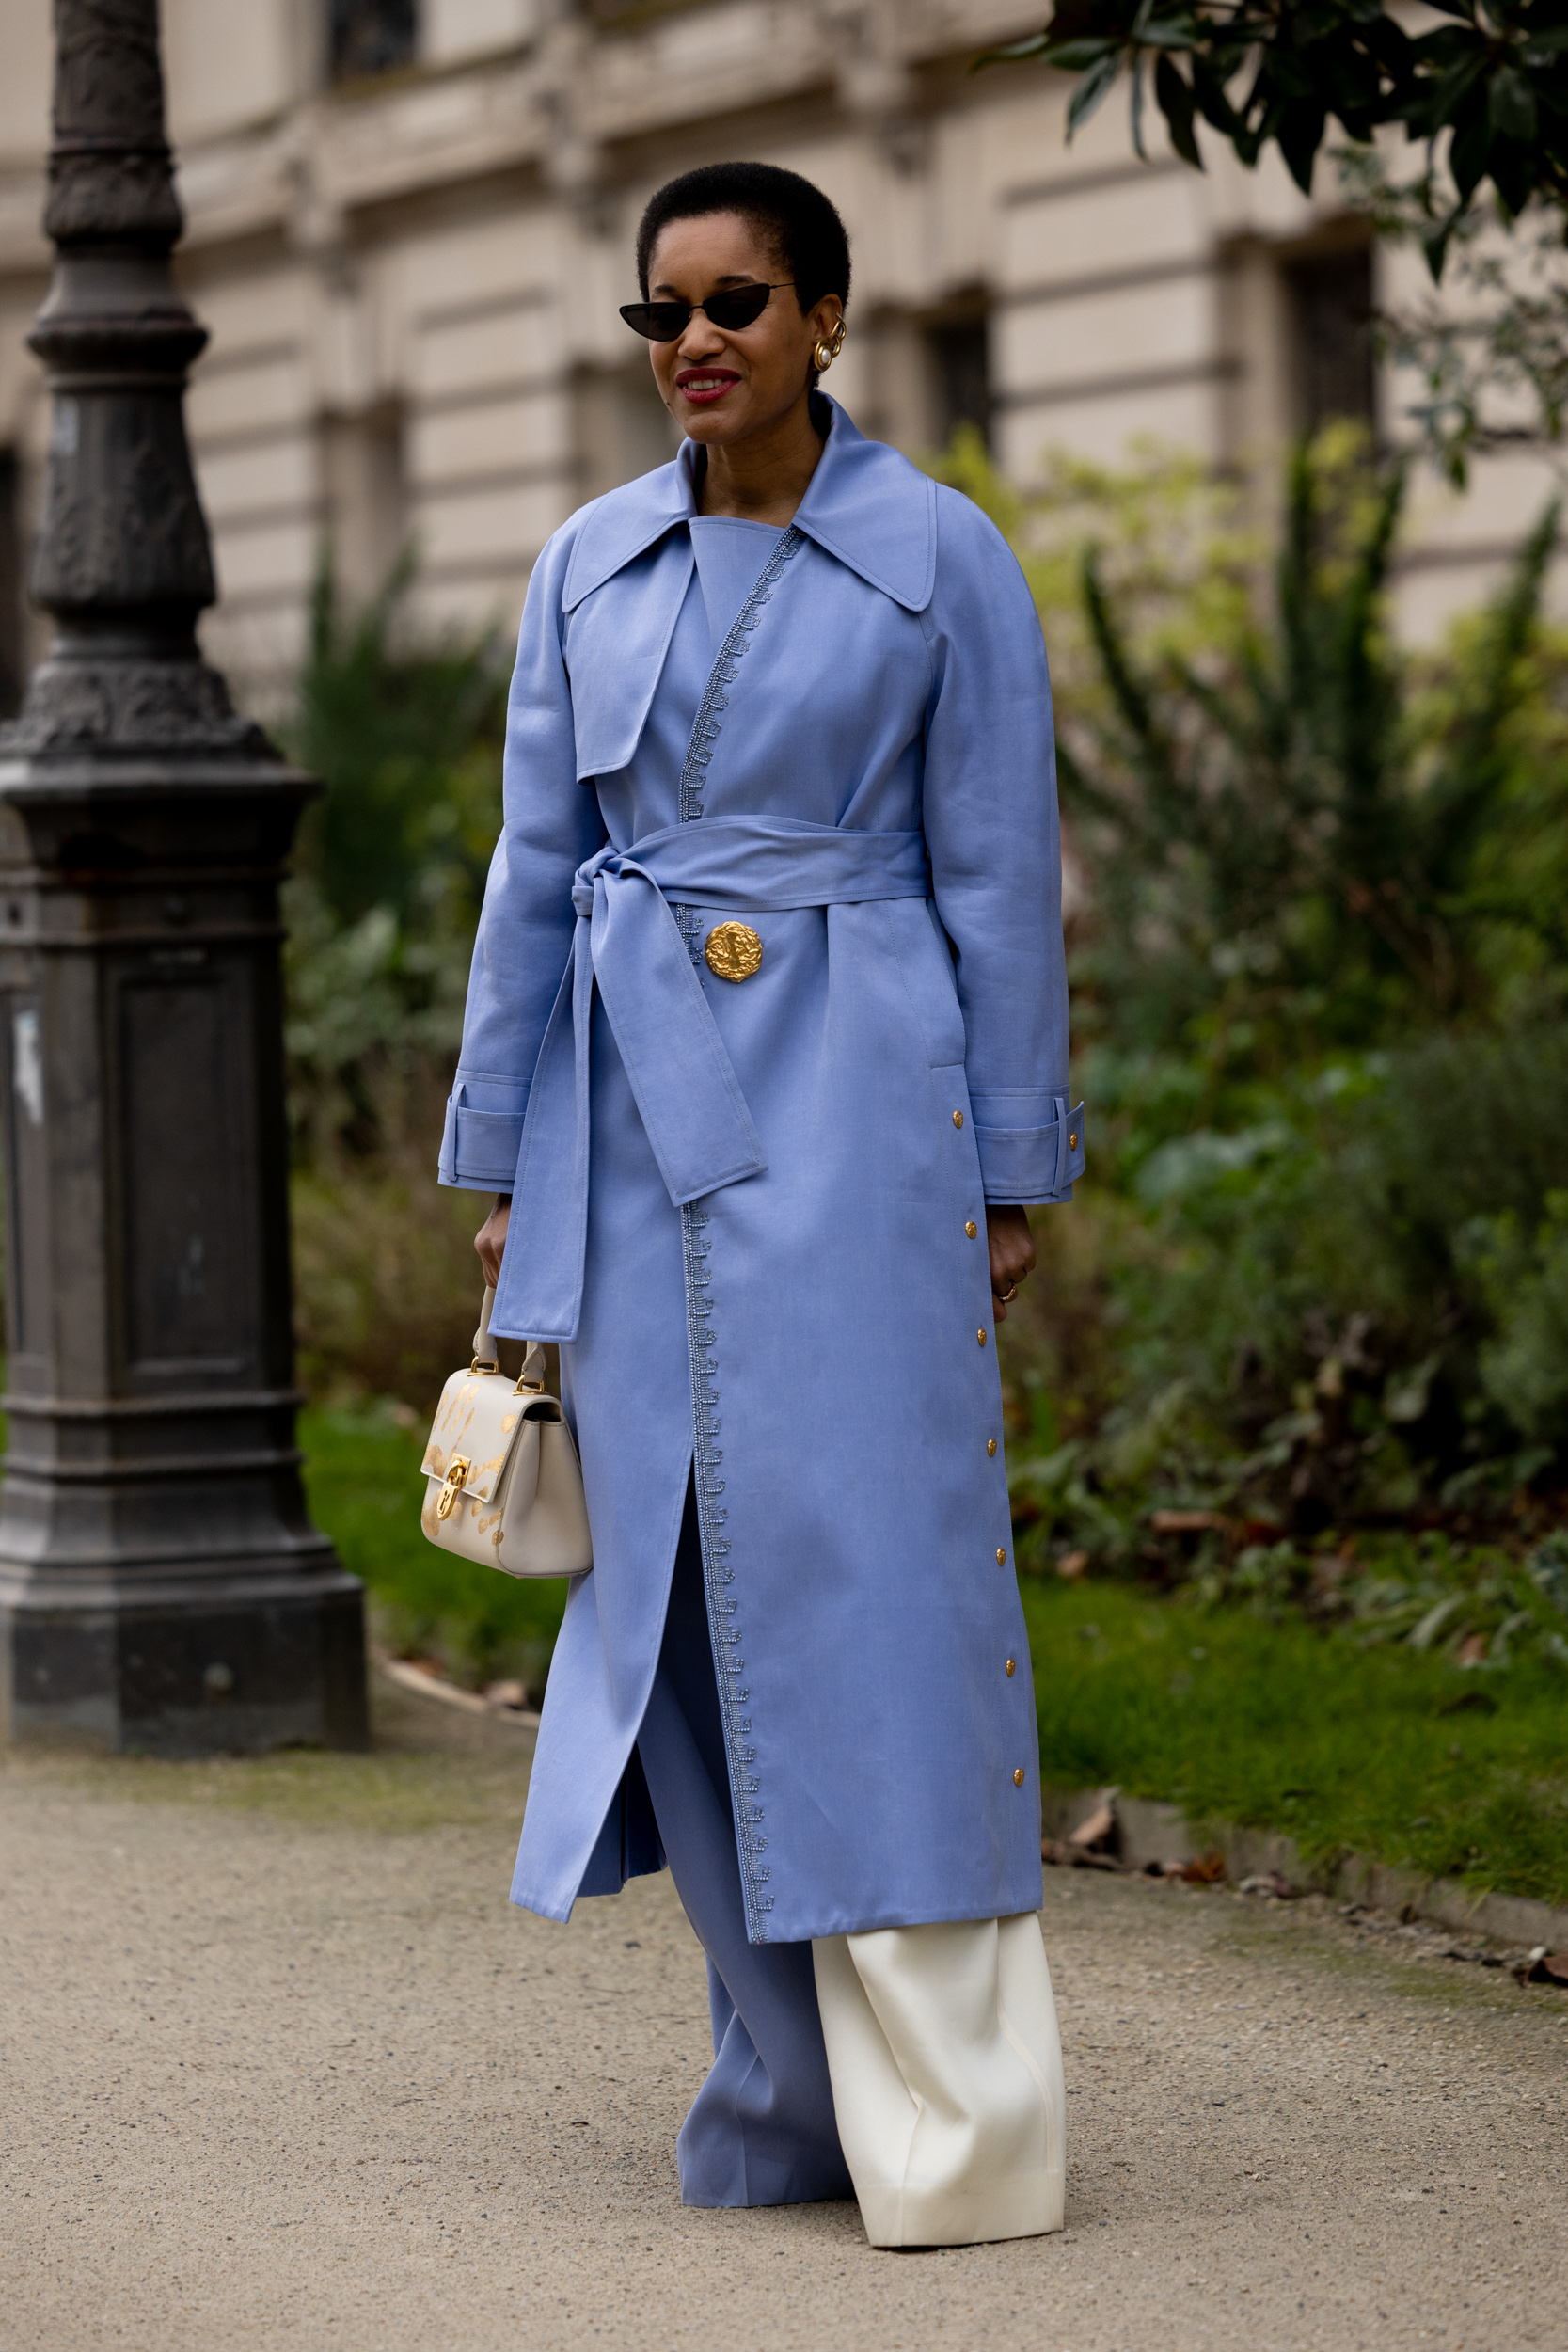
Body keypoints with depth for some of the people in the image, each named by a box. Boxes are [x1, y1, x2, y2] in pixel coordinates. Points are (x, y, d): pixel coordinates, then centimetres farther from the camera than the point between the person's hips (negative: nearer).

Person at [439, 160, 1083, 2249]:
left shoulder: (941, 558, -1)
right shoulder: (589, 569, 10)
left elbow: (1002, 880, -1)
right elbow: (537, 869, 12)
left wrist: (1016, 1176, -3)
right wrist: (502, 1165, 9)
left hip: (854, 1096, -4)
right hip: (638, 1111, 4)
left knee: (873, 1557, -10)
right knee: (684, 1570, 4)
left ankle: (959, 2120, -8)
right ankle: (788, 2087, 13)